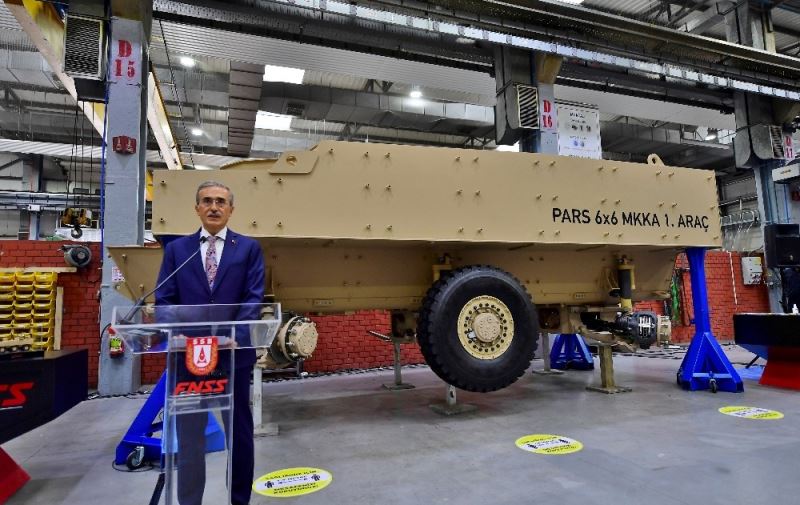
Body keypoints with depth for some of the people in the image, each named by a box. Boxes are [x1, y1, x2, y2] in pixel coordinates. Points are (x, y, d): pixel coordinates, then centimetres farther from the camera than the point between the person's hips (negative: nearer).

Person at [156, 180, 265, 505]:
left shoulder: (249, 248, 3)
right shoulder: (176, 248, 8)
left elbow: (254, 297, -5)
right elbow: (164, 299, 2)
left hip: (235, 352, 0)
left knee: (239, 432, 13)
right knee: (189, 436, 11)